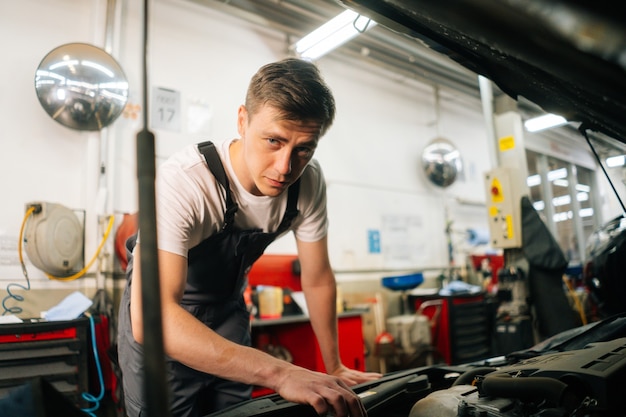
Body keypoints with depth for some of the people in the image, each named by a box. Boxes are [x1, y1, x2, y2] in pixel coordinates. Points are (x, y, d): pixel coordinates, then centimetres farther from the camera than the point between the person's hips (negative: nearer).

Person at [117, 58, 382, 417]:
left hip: (228, 307, 4)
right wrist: (279, 373, -50)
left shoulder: (309, 182, -20)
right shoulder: (182, 181, -37)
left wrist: (335, 368, -1)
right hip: (162, 315, -4)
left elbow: (318, 280, -8)